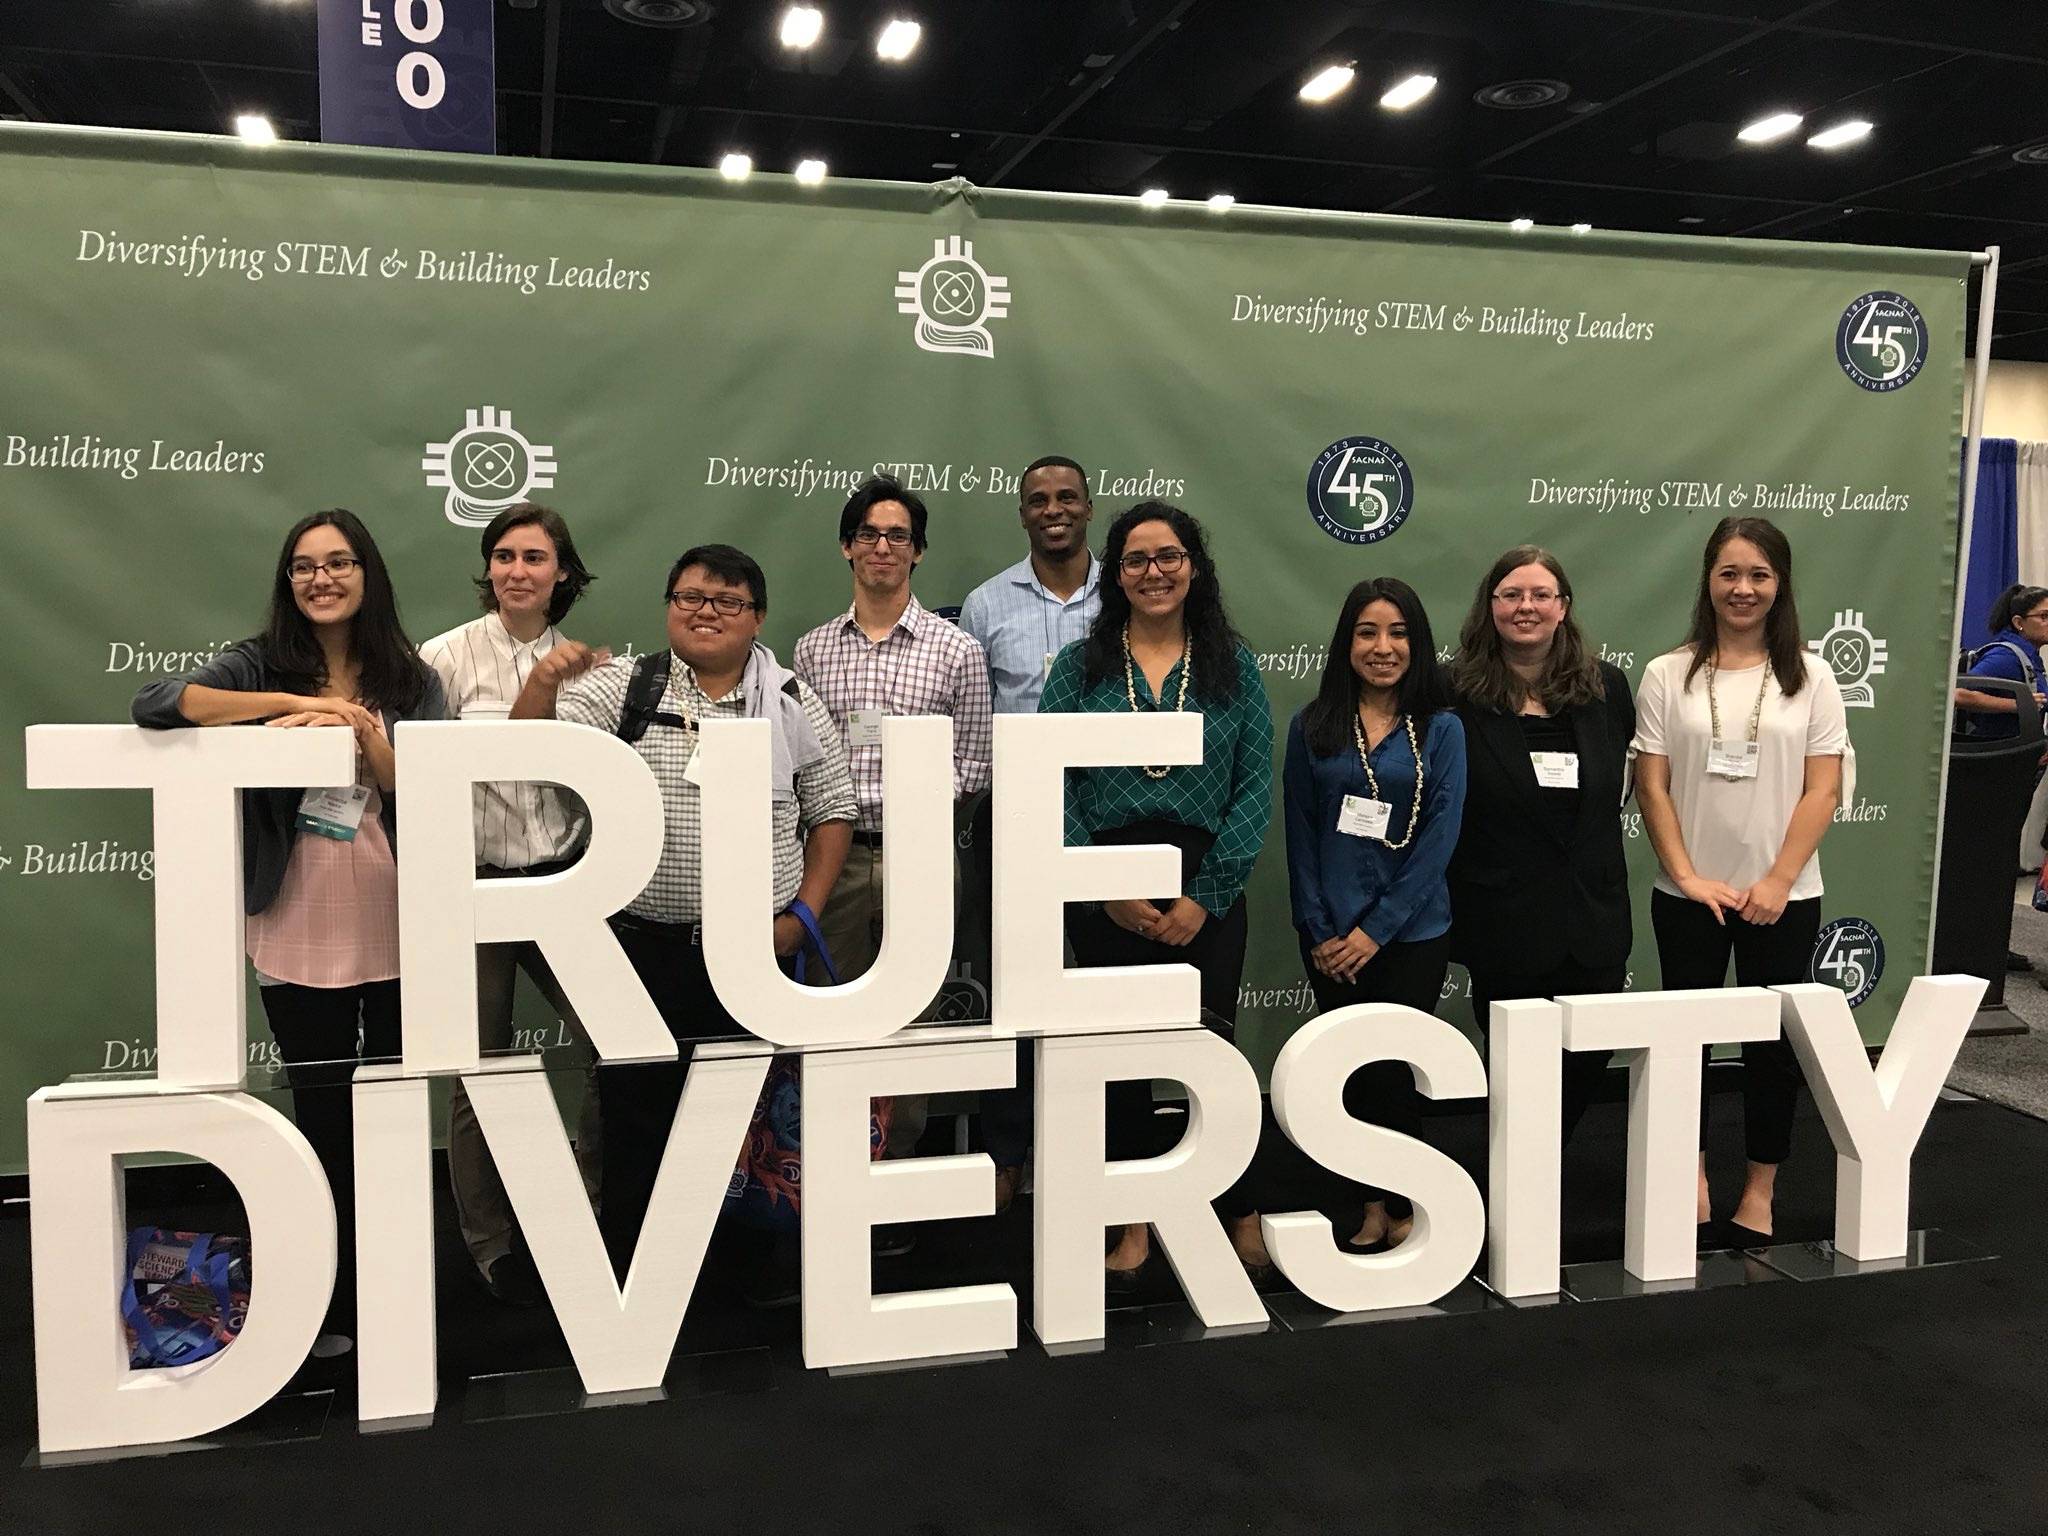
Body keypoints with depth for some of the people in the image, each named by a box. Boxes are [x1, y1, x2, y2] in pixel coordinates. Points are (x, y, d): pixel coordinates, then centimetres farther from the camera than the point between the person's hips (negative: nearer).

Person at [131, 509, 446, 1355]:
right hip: (300, 930, -1)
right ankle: (331, 1301, 24)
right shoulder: (260, 666, -1)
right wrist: (296, 703, -22)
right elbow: (154, 702, -18)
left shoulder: (411, 681, 4)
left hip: (397, 927, 1)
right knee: (322, 1117, 8)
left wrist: (368, 738, -21)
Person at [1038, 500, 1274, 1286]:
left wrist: (1206, 896, -9)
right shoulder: (1080, 666, 5)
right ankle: (1137, 1223, 22)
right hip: (1106, 892, 1)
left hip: (1206, 892, -1)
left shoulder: (1234, 666, 6)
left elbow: (1255, 787, 0)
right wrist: (1106, 890, -10)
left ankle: (1243, 1218, 18)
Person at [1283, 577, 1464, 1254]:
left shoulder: (1441, 729, -1)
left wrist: (1376, 928, -12)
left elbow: (1440, 835, -7)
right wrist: (1319, 932, -6)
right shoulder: (1312, 726, 3)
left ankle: (1400, 1207, 19)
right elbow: (1300, 833, 2)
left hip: (1413, 932, -2)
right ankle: (1373, 1207, 23)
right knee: (1352, 1071, 9)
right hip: (1330, 938, 2)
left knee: (1393, 1069, 1)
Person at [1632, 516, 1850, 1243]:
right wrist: (1687, 876, -10)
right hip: (1688, 894, 0)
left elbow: (1824, 788, -3)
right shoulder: (1668, 675, 0)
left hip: (1783, 897, 0)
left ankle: (1760, 1189, 19)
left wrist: (1778, 881, -11)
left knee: (1773, 1041, 6)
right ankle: (1693, 1176, 24)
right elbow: (1652, 786, -2)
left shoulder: (1809, 676, 2)